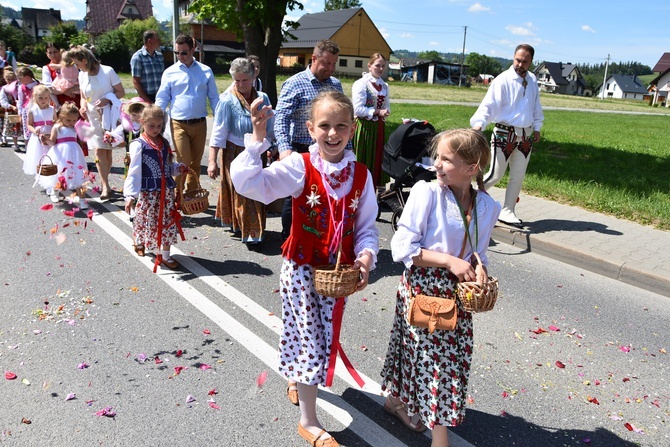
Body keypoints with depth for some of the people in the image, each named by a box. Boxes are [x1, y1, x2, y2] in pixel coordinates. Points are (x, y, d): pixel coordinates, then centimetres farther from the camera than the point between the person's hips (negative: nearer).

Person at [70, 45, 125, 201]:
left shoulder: (107, 71, -9)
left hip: (108, 116, -3)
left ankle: (105, 183, 18)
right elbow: (83, 97, 15)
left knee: (107, 151, 3)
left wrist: (107, 99, -21)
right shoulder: (82, 75, 5)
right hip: (92, 117, 3)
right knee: (99, 151, -6)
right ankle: (106, 186, -5)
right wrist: (83, 107, -5)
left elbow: (121, 92, -6)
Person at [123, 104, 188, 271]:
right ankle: (138, 242, 38)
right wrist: (130, 195, -25)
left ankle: (165, 255, 15)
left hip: (166, 190, 5)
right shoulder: (138, 145, -11)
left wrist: (178, 167, -3)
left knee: (167, 222, 6)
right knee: (149, 222, 7)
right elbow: (134, 172, -16)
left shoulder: (164, 143, 8)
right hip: (148, 192, -5)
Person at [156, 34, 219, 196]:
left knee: (196, 163, 13)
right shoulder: (170, 72, 1)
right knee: (184, 163, -7)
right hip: (179, 124, -2)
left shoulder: (206, 71, 5)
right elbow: (162, 99, 1)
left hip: (200, 123, 2)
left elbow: (214, 98, 8)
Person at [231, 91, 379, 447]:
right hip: (302, 268, -4)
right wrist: (257, 138, -28)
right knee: (309, 338, 2)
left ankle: (299, 378, 51)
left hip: (340, 271, 4)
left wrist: (366, 256, -14)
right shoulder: (300, 167, -14)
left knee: (324, 334, 19)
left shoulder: (361, 175, -3)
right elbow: (248, 181, -24)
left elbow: (367, 226, 2)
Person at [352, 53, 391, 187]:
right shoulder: (361, 84, -9)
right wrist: (378, 112, -18)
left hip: (378, 127, 7)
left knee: (377, 160, 10)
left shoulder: (384, 86, 13)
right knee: (363, 161, -2)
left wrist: (386, 112, -5)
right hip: (364, 127, -7)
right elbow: (358, 109, -15)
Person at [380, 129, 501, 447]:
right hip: (422, 287, -5)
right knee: (433, 357, 0)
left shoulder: (487, 207, -2)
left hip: (456, 290, 5)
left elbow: (477, 252, 11)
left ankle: (397, 400, 44)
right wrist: (449, 261, -21)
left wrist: (478, 268, -12)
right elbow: (402, 248, -16)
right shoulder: (426, 192, -15)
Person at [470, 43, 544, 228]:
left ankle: (507, 212, 20)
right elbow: (489, 104, -20)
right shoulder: (503, 80, -12)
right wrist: (478, 123, -35)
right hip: (504, 134, -6)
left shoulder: (532, 80, 8)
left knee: (518, 177, 9)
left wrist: (537, 127, 21)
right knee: (495, 175, -7)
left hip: (525, 136, 6)